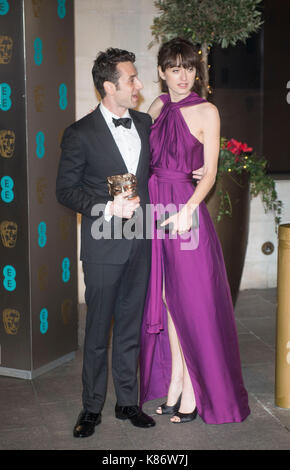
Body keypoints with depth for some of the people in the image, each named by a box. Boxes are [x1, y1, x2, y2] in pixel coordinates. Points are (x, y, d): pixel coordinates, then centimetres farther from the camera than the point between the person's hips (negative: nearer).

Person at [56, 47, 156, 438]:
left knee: (131, 327, 13)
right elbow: (66, 190, -6)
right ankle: (92, 407, 19)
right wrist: (108, 208, -18)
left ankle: (127, 401, 26)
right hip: (104, 246, -5)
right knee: (97, 331, 5)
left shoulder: (145, 123, 8)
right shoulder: (80, 134, -8)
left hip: (140, 244, 5)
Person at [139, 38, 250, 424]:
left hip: (185, 210, -5)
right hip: (155, 208, 5)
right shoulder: (157, 108, 12)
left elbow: (209, 174, -8)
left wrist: (188, 209, -21)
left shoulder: (206, 112, -3)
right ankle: (174, 382, 22)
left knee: (192, 302, 0)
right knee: (167, 298, 10)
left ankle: (192, 393, 11)